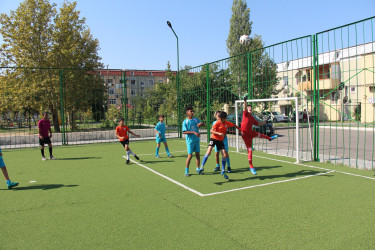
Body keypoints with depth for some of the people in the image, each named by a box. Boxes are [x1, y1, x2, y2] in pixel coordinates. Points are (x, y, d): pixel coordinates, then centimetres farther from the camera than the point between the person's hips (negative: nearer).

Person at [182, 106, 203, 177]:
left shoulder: (196, 119, 8)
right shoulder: (185, 122, -6)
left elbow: (203, 124, 11)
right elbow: (184, 132, -14)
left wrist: (200, 124, -13)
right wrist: (194, 132, -23)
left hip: (197, 140, 5)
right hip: (190, 141, -5)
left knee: (197, 154, 9)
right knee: (190, 156, -5)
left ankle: (198, 169, 22)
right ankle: (186, 171, 6)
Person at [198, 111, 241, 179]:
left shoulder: (227, 123, 1)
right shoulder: (217, 123, -11)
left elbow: (234, 125, 21)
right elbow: (211, 131, -17)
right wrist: (219, 133, -30)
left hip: (220, 140, 4)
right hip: (214, 138, -4)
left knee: (225, 155, -2)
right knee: (209, 152, -23)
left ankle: (223, 171, 13)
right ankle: (202, 167, -15)